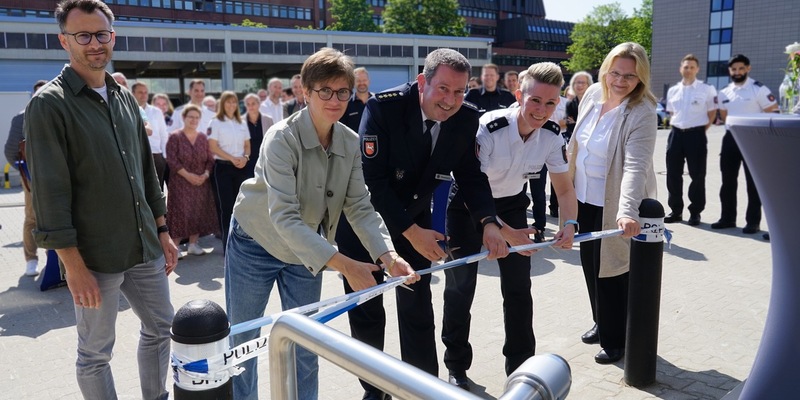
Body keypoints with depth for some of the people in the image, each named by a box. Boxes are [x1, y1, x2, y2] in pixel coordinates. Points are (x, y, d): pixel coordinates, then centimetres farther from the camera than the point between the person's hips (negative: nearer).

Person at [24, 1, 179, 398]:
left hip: (144, 247, 7)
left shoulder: (124, 97, 10)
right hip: (94, 257, -6)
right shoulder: (48, 104, -10)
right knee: (95, 352, 8)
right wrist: (73, 264, -17)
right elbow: (50, 191, -14)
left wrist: (162, 231, 14)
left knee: (160, 328, 17)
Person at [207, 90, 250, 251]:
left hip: (241, 167, 4)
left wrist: (245, 157, -7)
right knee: (226, 205, -3)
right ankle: (228, 242, 3)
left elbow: (247, 145, 14)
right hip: (223, 167, -4)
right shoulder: (215, 122, -1)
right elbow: (213, 147, -8)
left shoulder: (242, 123, 13)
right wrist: (232, 158, -14)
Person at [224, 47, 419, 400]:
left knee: (305, 347, 11)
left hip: (306, 251, 4)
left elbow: (360, 207, -12)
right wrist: (343, 265, -42)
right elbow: (284, 217, -35)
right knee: (242, 342, 11)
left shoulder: (351, 144, -10)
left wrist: (388, 256, -29)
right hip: (256, 245, -4)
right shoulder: (282, 138, -27)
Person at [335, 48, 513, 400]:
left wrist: (488, 221, -18)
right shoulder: (383, 107, -27)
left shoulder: (467, 118, -13)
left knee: (417, 307, 10)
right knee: (366, 309, 7)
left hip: (415, 214, 4)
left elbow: (470, 173, -2)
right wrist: (410, 232, -26)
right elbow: (372, 179, -27)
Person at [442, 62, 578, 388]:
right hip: (468, 205, -4)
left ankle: (521, 366, 23)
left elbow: (564, 188, -6)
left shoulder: (552, 136, -15)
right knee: (461, 286, 0)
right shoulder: (488, 129, -31)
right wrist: (503, 230, -33)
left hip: (511, 204, 4)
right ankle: (457, 366, 20)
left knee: (519, 287, 5)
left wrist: (570, 223, -25)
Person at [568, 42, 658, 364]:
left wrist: (627, 211, -45)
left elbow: (635, 166, -32)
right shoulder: (593, 94, -1)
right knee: (590, 263, 16)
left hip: (615, 202, -7)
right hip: (585, 196, 7)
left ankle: (616, 340, 21)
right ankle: (602, 323, 37)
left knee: (610, 268, 1)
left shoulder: (642, 113, -21)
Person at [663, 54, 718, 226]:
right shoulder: (672, 91, 10)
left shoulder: (707, 89, -1)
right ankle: (676, 210, 17)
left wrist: (702, 130, -2)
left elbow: (712, 113, 3)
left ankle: (695, 212, 12)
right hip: (676, 134, 4)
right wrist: (676, 126, 8)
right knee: (673, 174, 6)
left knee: (697, 175, 2)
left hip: (696, 135, -4)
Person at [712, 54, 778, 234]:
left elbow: (773, 114, -9)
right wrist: (732, 125, 6)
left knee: (753, 182, 1)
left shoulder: (759, 89, -8)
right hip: (730, 138, 6)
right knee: (728, 181, 10)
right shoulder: (724, 93, 9)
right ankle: (727, 218, 21)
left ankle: (753, 221, 9)